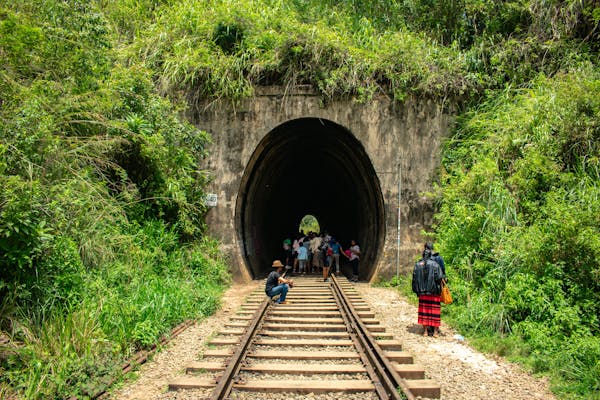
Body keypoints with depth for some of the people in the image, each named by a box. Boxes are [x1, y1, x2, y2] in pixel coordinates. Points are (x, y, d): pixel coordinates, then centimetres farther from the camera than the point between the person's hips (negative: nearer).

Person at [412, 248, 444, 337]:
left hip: (422, 292, 3)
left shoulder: (417, 265, 1)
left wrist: (417, 290, 9)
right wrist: (439, 289, 2)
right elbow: (439, 277, -13)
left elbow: (414, 278, 1)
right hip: (433, 292, -2)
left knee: (424, 310, 10)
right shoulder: (435, 264, -7)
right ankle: (435, 331, 8)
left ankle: (425, 331, 11)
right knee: (434, 310, 5)